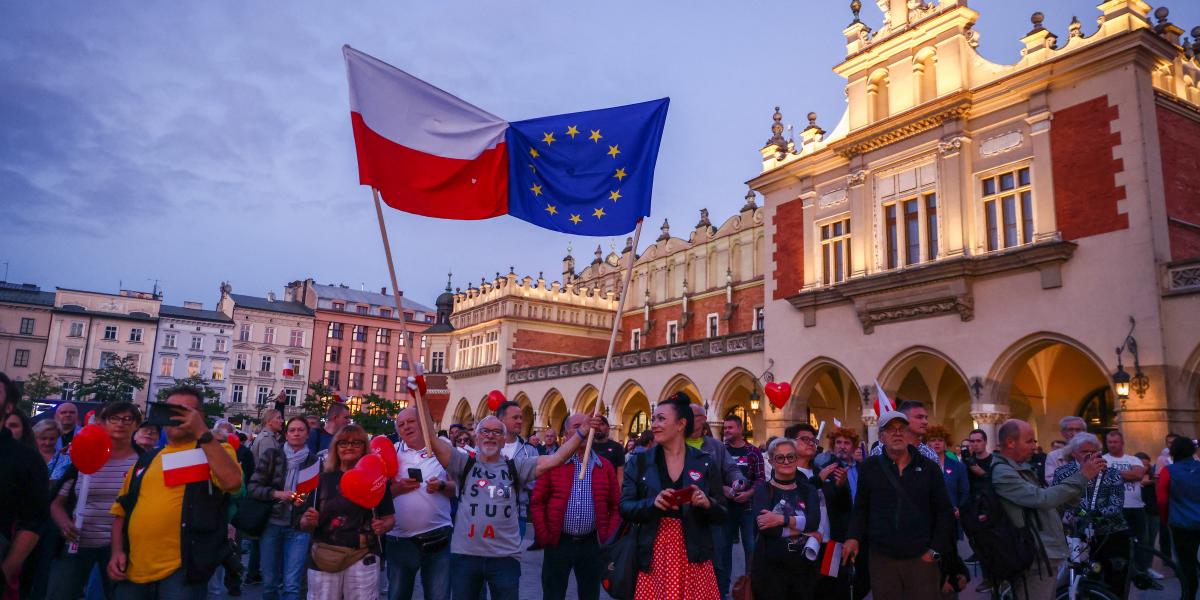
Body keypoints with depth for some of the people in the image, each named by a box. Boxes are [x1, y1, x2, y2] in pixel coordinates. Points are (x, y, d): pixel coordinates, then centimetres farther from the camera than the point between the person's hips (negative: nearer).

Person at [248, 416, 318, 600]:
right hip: (271, 524, 2)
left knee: (291, 584, -3)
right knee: (269, 582, 13)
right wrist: (276, 494, -15)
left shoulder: (314, 461, -3)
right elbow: (252, 487, -2)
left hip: (299, 528, -1)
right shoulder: (271, 455, -1)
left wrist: (306, 500, -12)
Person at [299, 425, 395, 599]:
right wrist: (309, 521, -13)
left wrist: (383, 526, -16)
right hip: (324, 557, 2)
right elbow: (304, 524, 9)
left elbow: (390, 518, 5)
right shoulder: (323, 480, 5)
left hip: (363, 558, -1)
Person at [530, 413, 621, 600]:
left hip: (592, 544, 2)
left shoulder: (605, 466, 3)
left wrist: (608, 538, -2)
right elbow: (537, 502, -2)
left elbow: (616, 506, 5)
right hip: (558, 542, -2)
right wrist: (543, 536, -7)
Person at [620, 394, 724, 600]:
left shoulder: (706, 462, 1)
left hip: (693, 557, 0)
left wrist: (707, 503, -17)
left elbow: (721, 515, 3)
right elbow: (624, 507, -3)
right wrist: (652, 503, -20)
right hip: (653, 556, 0)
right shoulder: (640, 462, 3)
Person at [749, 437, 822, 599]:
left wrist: (782, 519, -22)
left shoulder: (808, 490, 8)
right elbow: (762, 525, -17)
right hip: (770, 567, -3)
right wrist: (803, 530, -13)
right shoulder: (762, 489, -1)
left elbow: (814, 521, -10)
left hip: (804, 566, 3)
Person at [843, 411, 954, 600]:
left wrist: (935, 550, -1)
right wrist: (853, 537, -4)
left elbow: (944, 512, 5)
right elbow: (861, 509, 10)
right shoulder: (870, 467, 2)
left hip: (921, 558, 0)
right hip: (881, 558, 0)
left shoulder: (929, 467, 2)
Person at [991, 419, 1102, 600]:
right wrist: (1081, 476, -19)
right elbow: (1042, 498, -26)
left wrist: (1083, 476, 2)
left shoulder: (1020, 469, 15)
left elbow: (1052, 501, 13)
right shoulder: (1002, 473, -18)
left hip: (1045, 556, 10)